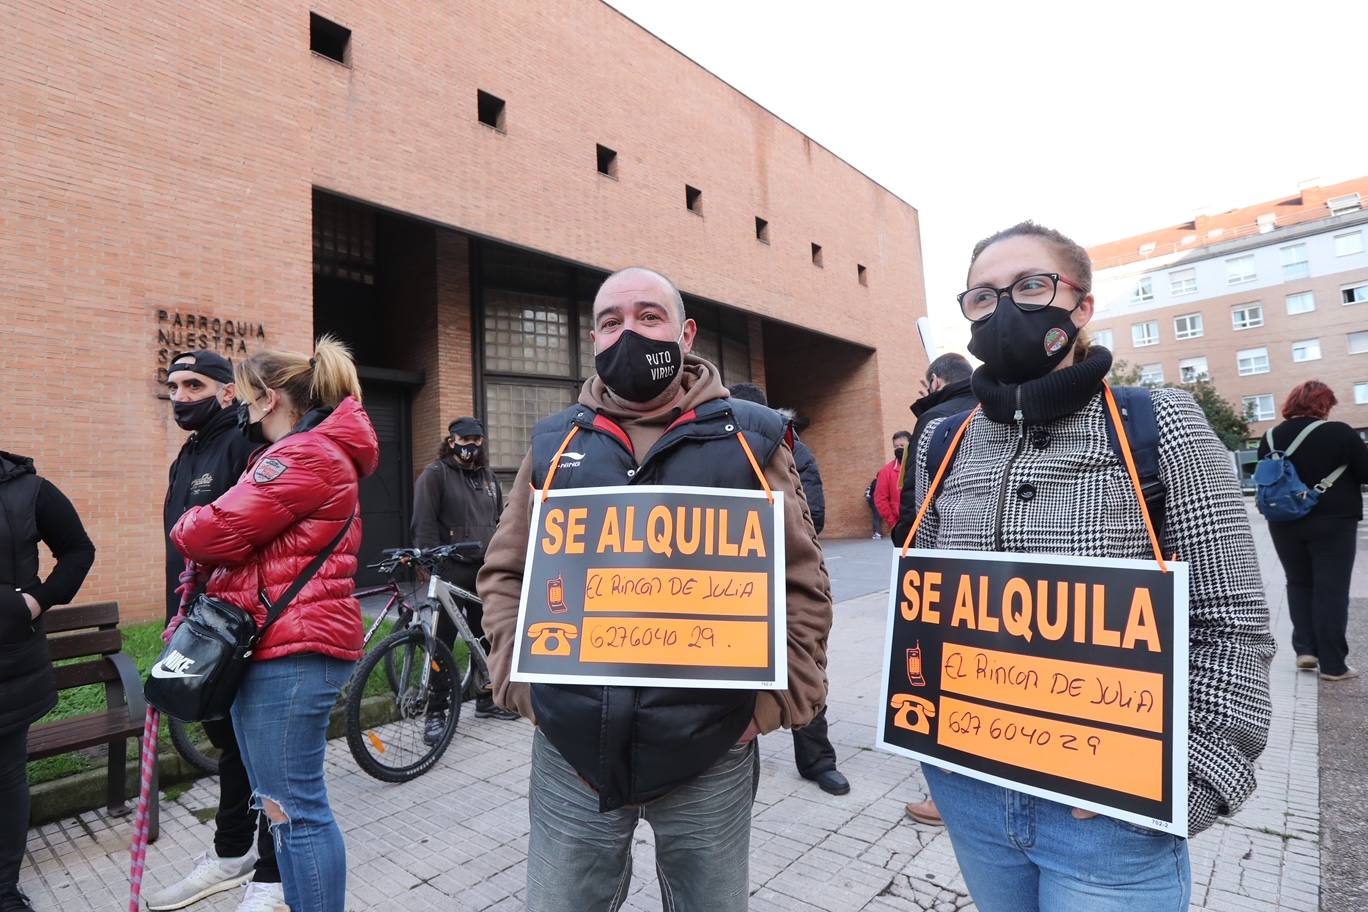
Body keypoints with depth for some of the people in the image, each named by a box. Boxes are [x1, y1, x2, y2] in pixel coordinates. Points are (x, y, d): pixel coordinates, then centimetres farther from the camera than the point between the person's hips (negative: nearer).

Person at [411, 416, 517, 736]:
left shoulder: (487, 475, 16)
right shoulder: (435, 474, -4)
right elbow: (423, 525, -10)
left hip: (485, 571, 6)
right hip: (451, 571, -6)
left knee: (486, 637, 15)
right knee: (442, 642, 0)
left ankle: (486, 700, 30)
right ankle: (435, 713, 10)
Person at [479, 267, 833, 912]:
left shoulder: (750, 439, -1)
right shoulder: (554, 443, 4)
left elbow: (801, 584, 0)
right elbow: (505, 573, 10)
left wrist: (774, 702, -6)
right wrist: (521, 682, 0)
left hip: (711, 758, -1)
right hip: (570, 755, 2)